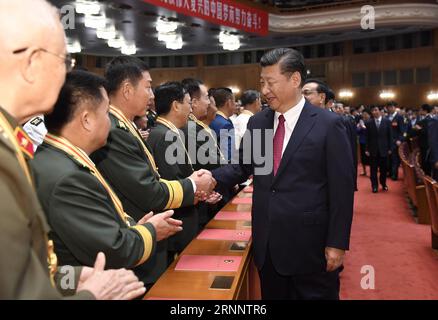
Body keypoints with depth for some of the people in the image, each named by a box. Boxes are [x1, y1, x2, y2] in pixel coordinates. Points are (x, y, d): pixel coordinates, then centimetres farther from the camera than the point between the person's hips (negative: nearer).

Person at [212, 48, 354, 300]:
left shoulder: (328, 125, -10)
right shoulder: (257, 123, 5)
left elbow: (341, 189, -9)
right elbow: (242, 167, 9)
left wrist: (337, 243, -9)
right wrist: (211, 179, -10)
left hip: (311, 245, -4)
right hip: (267, 244, 5)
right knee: (271, 296, 19)